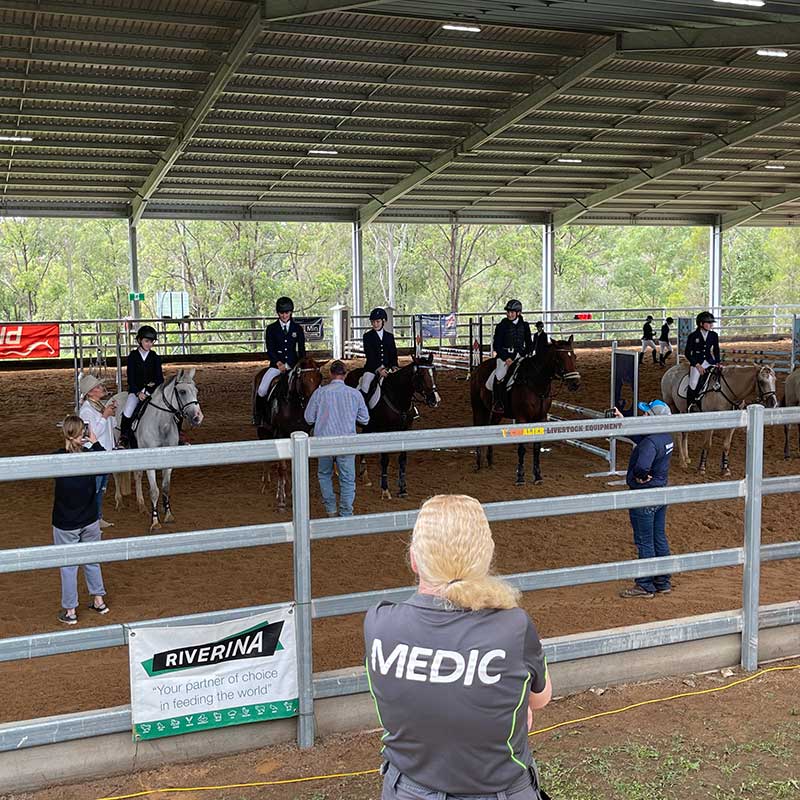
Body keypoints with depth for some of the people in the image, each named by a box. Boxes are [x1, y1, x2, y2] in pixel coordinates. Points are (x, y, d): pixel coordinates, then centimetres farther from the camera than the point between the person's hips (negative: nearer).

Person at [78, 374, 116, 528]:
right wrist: (105, 416, -24)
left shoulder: (102, 405, 7)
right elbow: (93, 433, -23)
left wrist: (112, 414, -1)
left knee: (102, 488, 19)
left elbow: (110, 427, 17)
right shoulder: (86, 409, -19)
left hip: (106, 452, 9)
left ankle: (98, 518, 31)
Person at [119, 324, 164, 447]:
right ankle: (124, 437, -11)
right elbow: (130, 378, -3)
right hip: (135, 390, -1)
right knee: (128, 412, -24)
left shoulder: (155, 357, 6)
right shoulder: (133, 356, 2)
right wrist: (138, 392, -17)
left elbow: (160, 378, 4)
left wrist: (154, 385, -18)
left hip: (152, 389, 1)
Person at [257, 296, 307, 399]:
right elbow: (270, 350, -3)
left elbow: (302, 349, 7)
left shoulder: (298, 329, 8)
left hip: (293, 364, 1)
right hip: (276, 365, -1)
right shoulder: (271, 329, 4)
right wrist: (278, 363, -20)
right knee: (261, 390, -20)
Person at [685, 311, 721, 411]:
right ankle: (690, 407, -8)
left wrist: (718, 362, 2)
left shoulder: (714, 335, 7)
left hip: (709, 362, 4)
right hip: (696, 363, -4)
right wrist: (697, 365, -13)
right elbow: (687, 353, -4)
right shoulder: (693, 336, -5)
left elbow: (716, 350, 17)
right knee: (693, 384, -19)